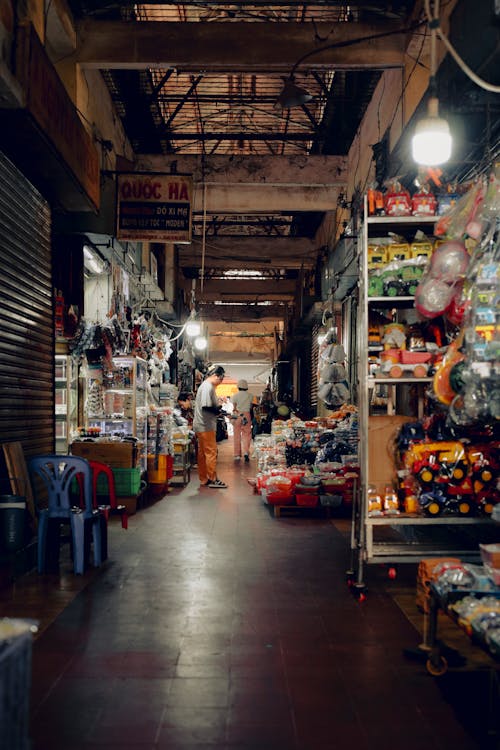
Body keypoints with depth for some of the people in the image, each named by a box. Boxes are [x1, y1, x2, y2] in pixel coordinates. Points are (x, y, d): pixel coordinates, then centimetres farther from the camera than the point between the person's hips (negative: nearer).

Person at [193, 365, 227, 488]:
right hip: (206, 426, -10)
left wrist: (218, 407, 6)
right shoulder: (208, 387, -16)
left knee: (202, 453, 12)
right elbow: (205, 407, -24)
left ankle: (204, 479, 17)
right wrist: (218, 411, -11)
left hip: (201, 425, 10)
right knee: (211, 452, -4)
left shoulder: (206, 385, 17)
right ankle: (213, 479, 2)